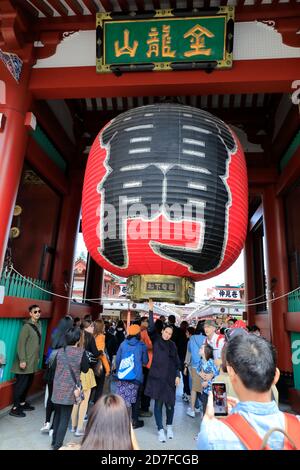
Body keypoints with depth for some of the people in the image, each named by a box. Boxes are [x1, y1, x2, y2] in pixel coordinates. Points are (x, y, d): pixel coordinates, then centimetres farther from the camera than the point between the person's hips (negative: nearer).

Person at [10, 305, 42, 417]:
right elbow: (21, 344, -17)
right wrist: (22, 360, -19)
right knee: (21, 383, 0)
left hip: (33, 361, 7)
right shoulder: (27, 326, -16)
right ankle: (15, 408, 11)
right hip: (25, 361, -7)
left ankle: (22, 403, 29)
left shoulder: (38, 325, 7)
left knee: (28, 383, 15)